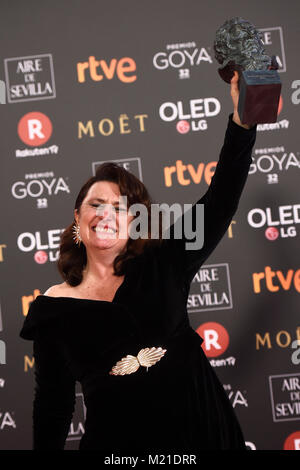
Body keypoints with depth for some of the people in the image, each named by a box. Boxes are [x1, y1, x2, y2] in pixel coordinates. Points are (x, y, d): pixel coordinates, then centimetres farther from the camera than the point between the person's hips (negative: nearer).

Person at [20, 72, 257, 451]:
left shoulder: (163, 267, -1)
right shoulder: (55, 307, -2)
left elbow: (221, 200, -7)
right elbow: (52, 402, 3)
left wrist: (242, 117, -16)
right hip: (118, 445, -1)